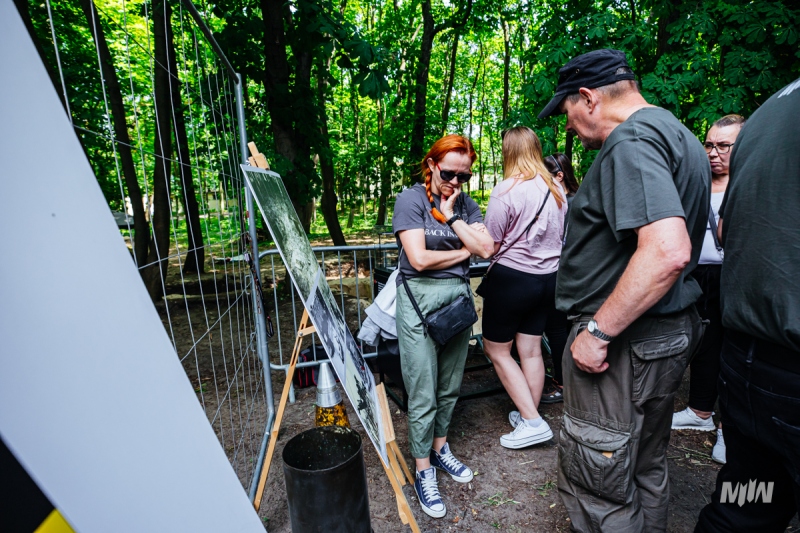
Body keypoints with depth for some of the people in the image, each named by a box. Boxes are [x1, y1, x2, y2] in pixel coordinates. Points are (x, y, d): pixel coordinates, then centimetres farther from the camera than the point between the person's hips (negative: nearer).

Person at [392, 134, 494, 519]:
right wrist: (464, 251, -4)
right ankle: (424, 473, 22)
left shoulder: (465, 205, 8)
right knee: (423, 396, 3)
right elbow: (419, 258, -16)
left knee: (450, 387, 17)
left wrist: (451, 215, -8)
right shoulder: (411, 199, -7)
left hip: (458, 296, 5)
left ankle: (440, 449, 39)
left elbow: (486, 248, -5)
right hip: (420, 300, -5)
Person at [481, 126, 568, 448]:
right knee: (531, 350, 15)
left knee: (497, 350, 9)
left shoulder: (505, 191, -16)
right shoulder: (556, 189, 5)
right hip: (548, 277, 7)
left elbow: (490, 246, -14)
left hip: (511, 277, -7)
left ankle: (532, 422, 10)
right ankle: (528, 416, 29)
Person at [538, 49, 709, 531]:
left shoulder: (631, 140, -17)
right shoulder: (680, 135, 16)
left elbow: (668, 251, -31)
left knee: (598, 487, 5)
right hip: (670, 332, 11)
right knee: (646, 469, 25)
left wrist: (598, 331, -23)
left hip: (625, 343, -10)